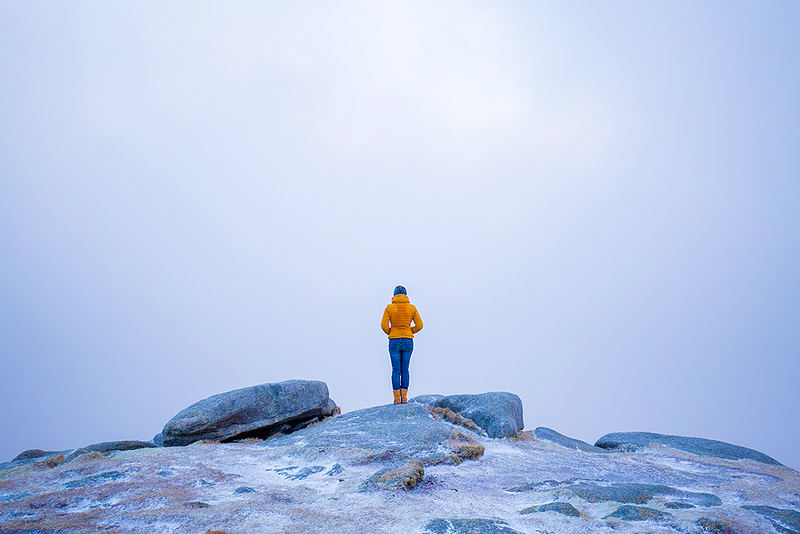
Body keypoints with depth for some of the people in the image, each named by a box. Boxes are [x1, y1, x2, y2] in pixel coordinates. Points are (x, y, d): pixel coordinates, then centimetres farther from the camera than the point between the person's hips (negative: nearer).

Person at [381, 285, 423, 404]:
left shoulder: (389, 308, -3)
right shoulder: (412, 307, 1)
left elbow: (384, 325, -8)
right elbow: (419, 325, 1)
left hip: (394, 342, -1)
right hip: (408, 341, 1)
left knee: (396, 370, 4)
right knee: (405, 369, 11)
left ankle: (397, 398, 2)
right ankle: (404, 397, 7)